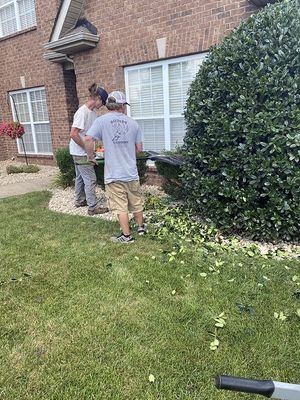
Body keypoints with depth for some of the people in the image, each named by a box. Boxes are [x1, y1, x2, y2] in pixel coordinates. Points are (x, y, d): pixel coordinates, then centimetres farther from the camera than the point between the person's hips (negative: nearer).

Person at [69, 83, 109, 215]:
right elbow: (73, 134, -26)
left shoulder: (93, 112, 5)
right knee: (90, 179, -4)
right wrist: (87, 148, -19)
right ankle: (93, 207, 4)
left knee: (81, 177, 20)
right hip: (80, 152, -9)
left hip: (81, 152, 9)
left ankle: (79, 200, 35)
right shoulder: (82, 112, -22)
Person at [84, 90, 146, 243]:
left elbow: (88, 139, -18)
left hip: (114, 174, -3)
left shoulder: (102, 120, -5)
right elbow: (139, 148, 6)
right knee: (136, 203, 20)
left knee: (121, 207, 7)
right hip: (132, 173, 3)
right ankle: (141, 227, 37)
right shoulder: (132, 122, 3)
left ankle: (126, 236, 17)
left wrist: (90, 156, -2)